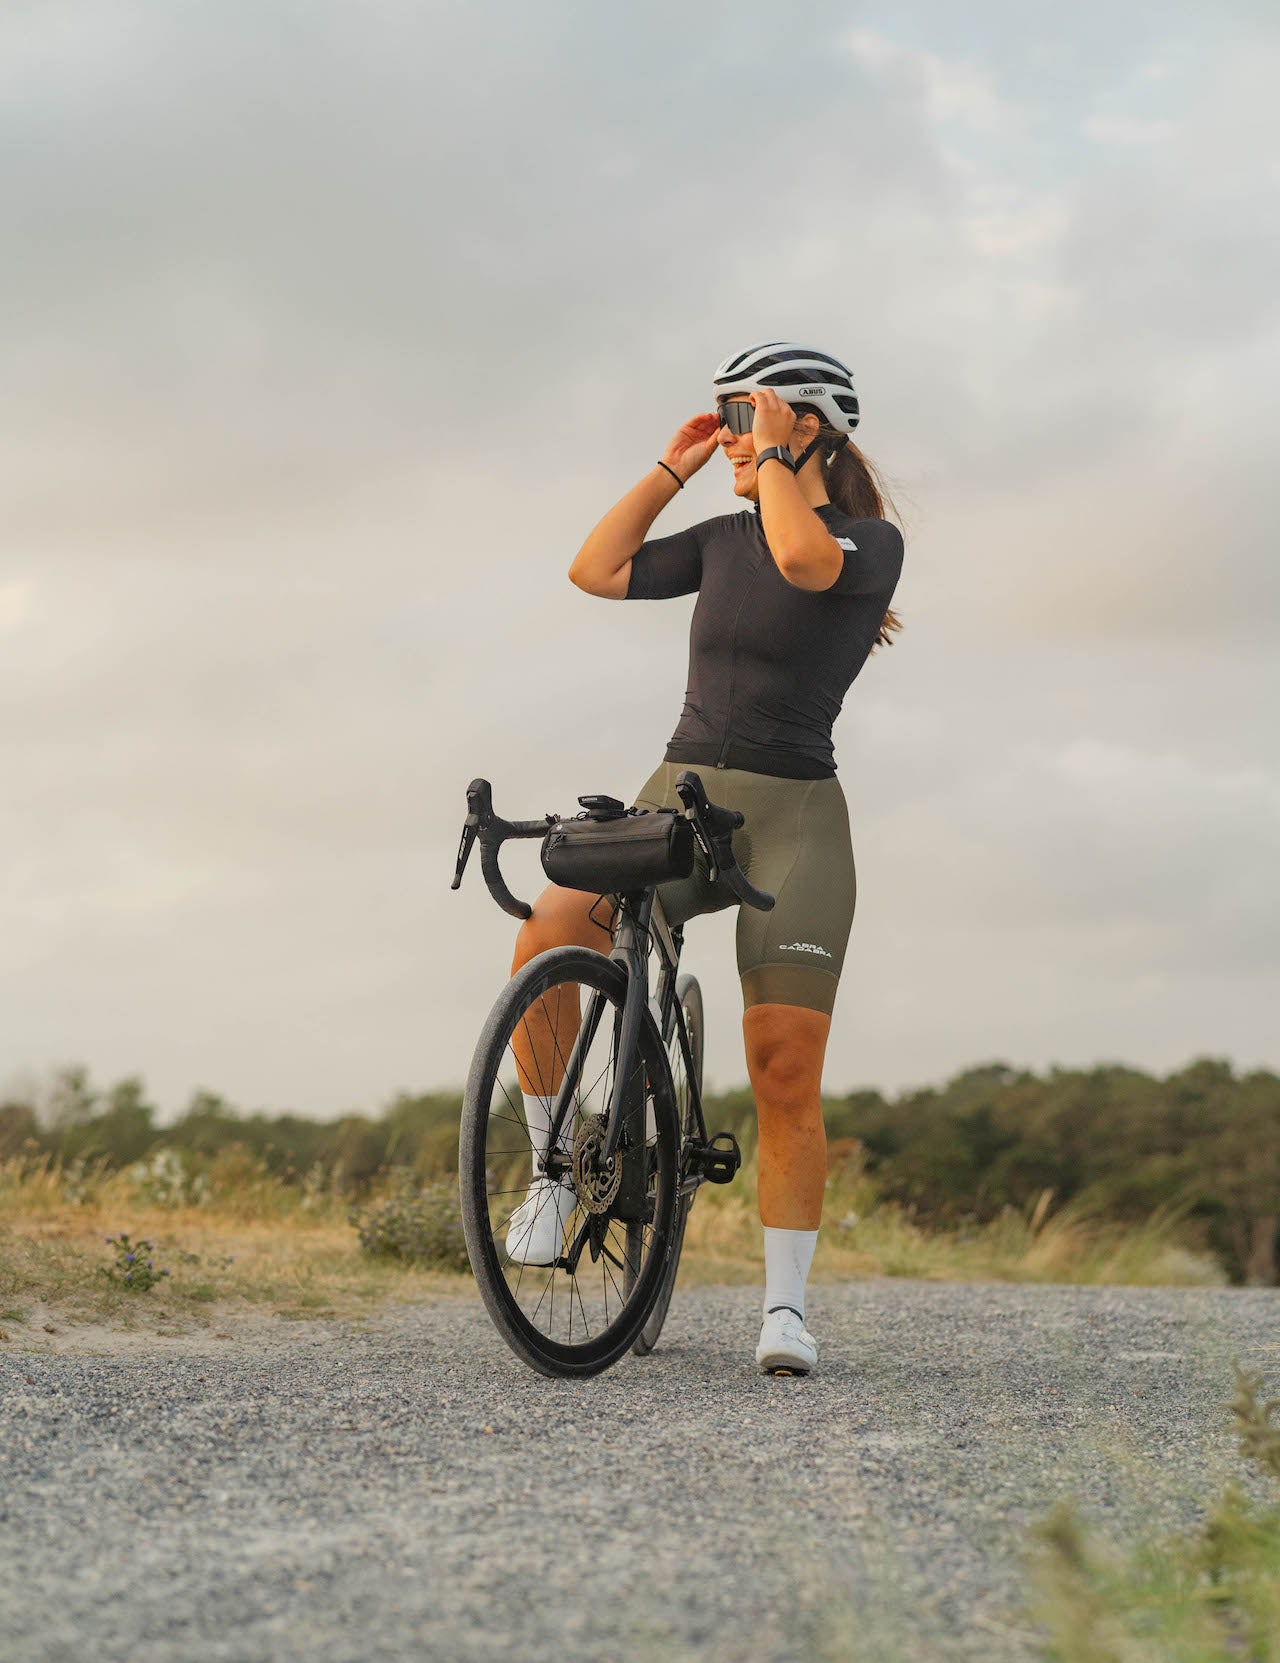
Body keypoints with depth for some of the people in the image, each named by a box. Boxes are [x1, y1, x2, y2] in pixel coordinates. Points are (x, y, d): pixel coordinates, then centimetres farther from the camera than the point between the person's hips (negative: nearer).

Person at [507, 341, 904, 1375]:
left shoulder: (872, 543, -3)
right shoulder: (725, 541, 14)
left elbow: (801, 556, -26)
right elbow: (597, 570, 14)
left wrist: (774, 453, -12)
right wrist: (673, 469, 10)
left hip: (792, 816, -4)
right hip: (678, 799, 4)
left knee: (786, 1077, -8)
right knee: (546, 937, -25)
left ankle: (786, 1306, 2)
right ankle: (554, 1170, -10)